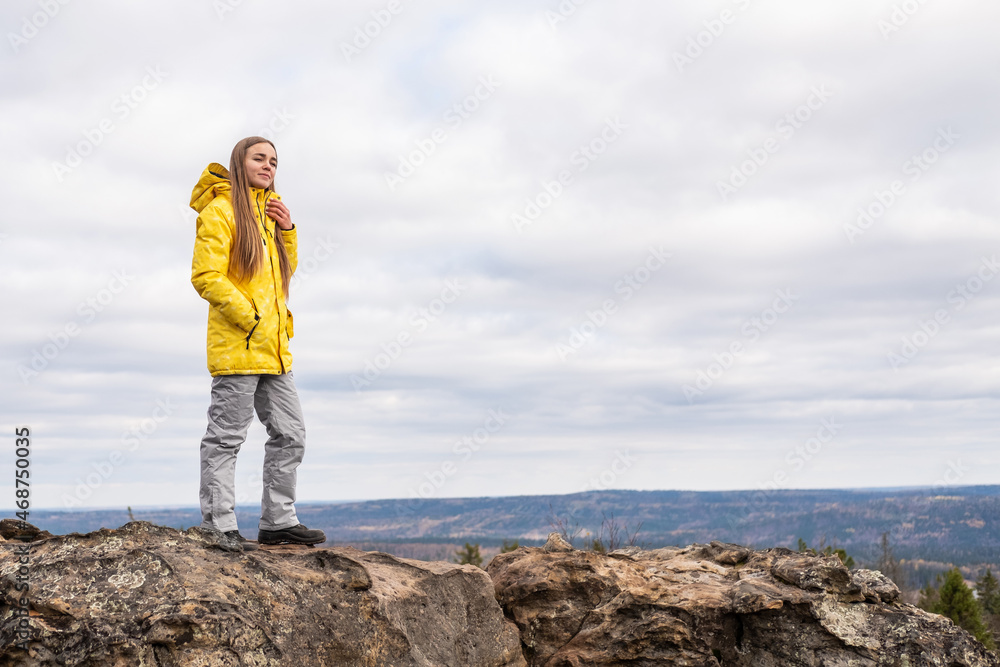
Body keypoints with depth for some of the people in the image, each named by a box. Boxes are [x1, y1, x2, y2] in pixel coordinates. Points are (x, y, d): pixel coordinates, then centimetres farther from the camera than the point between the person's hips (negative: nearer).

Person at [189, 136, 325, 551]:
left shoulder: (267, 212, 20)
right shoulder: (220, 211, -6)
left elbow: (285, 272, 23)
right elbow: (206, 277, -14)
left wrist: (287, 230, 8)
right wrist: (250, 318, -16)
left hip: (274, 346, 9)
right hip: (236, 345, -9)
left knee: (290, 435, 10)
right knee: (226, 437, -4)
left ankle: (278, 522, 19)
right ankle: (218, 527, 2)